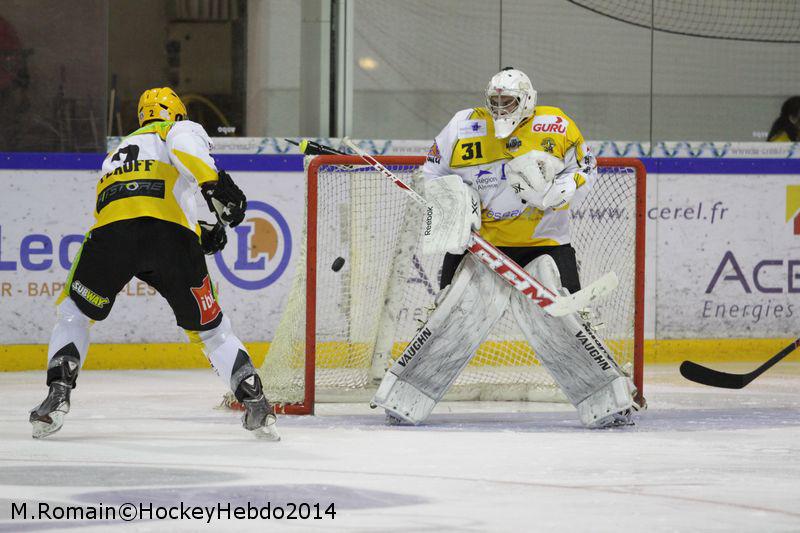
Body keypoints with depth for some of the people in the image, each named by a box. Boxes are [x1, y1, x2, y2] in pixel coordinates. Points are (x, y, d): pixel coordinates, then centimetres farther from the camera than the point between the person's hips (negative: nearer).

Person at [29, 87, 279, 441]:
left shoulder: (118, 151, 41)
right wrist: (215, 183, -15)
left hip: (111, 230, 2)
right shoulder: (183, 129, 26)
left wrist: (198, 234, 38)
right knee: (211, 329, 13)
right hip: (172, 233, -2)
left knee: (74, 313, 23)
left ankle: (58, 394, 5)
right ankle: (256, 404, 5)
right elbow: (182, 145, -2)